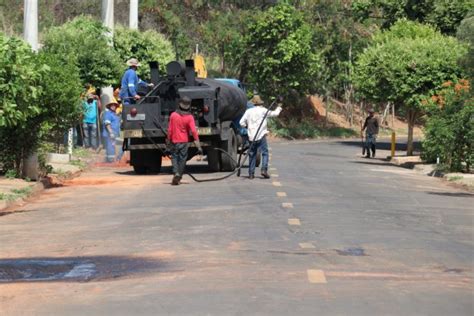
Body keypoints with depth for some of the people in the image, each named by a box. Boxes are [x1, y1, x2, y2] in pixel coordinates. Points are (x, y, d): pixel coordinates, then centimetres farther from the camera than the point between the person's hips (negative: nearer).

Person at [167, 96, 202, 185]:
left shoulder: (173, 115, -5)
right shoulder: (189, 117, -7)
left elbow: (170, 130, -2)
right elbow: (193, 131, -12)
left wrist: (169, 141, 10)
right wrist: (199, 146, -13)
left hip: (174, 141, 0)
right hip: (184, 141, 0)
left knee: (174, 157, 9)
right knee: (182, 159, 10)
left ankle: (176, 173, -15)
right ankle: (179, 178, 11)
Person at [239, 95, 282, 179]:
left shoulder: (248, 111, 7)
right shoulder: (263, 110, -2)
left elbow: (242, 122, 4)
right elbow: (275, 113, 9)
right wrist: (279, 107, 27)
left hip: (251, 137, 4)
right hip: (261, 136, -4)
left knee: (252, 155, 9)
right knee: (265, 153, 0)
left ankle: (251, 173, 8)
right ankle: (264, 169, -17)